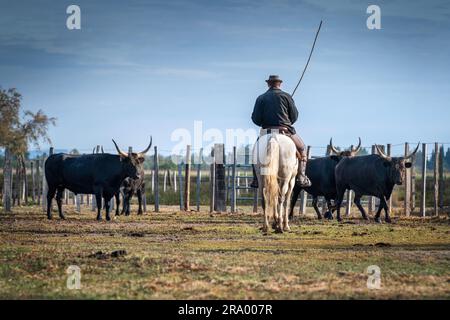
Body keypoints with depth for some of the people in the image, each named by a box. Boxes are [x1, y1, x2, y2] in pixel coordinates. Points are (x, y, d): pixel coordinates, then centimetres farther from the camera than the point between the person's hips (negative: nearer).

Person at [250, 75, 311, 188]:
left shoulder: (261, 98, 4)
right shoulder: (286, 96, 2)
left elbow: (255, 119, -1)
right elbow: (294, 115, 4)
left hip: (266, 132, 2)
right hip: (285, 131, -2)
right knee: (302, 148, 18)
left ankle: (256, 179, 16)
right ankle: (301, 177, 4)